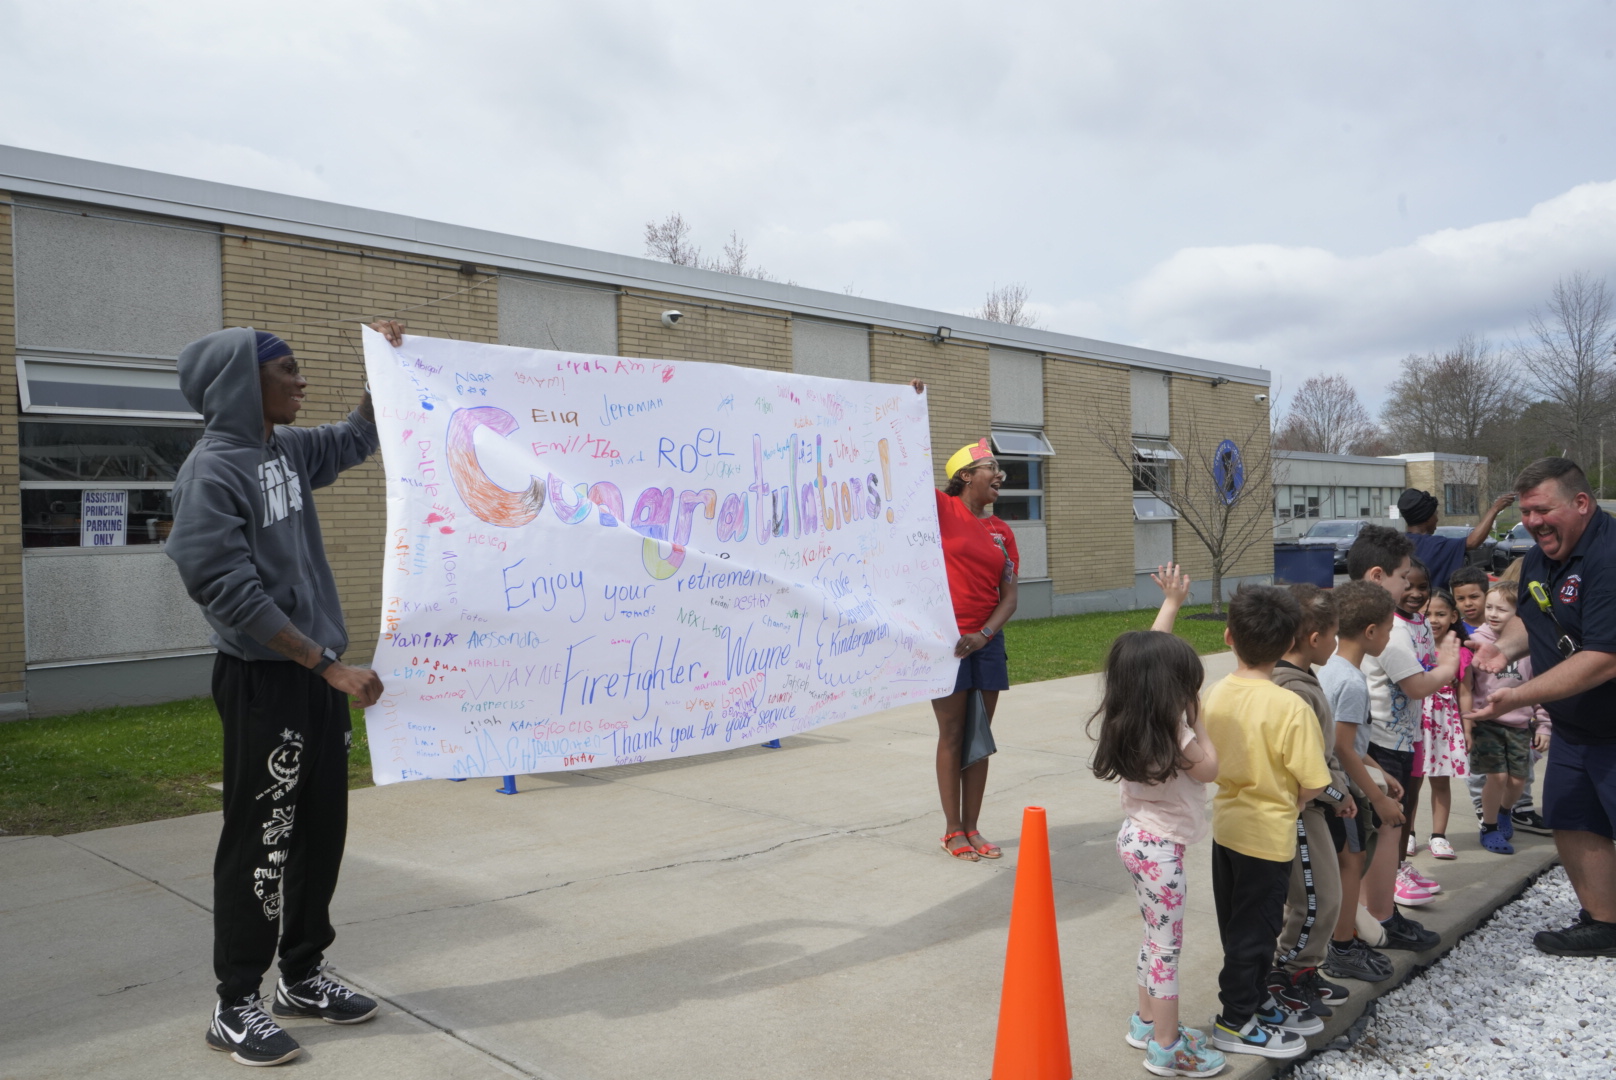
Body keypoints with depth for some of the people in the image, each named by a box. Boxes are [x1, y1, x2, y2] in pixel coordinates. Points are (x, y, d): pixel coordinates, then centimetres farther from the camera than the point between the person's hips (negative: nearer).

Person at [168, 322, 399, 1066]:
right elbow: (232, 594, -20)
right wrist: (330, 665, -22)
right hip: (262, 680, -8)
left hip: (315, 672, 8)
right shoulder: (212, 471, -15)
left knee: (321, 831, 14)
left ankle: (303, 975, 29)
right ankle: (235, 1006, 16)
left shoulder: (289, 450, 8)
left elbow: (357, 439, 28)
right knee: (260, 843, 1)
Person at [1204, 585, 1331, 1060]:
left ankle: (1256, 1002, 38)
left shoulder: (1216, 694, -5)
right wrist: (1286, 800, 2)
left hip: (1226, 822, 6)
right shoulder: (1290, 707, -23)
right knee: (1255, 929, 9)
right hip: (1267, 834, -6)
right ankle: (1235, 1022, 22)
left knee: (1239, 925, 20)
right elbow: (1312, 784, -17)